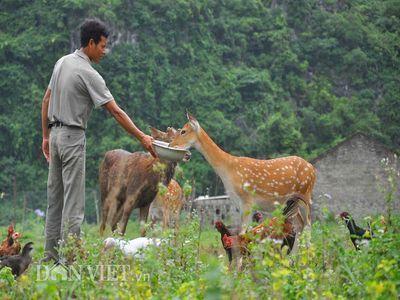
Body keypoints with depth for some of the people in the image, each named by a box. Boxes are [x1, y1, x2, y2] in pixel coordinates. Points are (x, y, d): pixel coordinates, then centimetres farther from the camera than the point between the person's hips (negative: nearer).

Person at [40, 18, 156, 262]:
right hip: (73, 137, -9)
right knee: (73, 199, -7)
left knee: (55, 196, 11)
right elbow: (116, 112, -16)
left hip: (55, 134, 9)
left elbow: (47, 100, 14)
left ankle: (51, 255, 14)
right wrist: (142, 137, -12)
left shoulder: (62, 62, 9)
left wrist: (46, 135, 21)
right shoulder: (88, 74, -16)